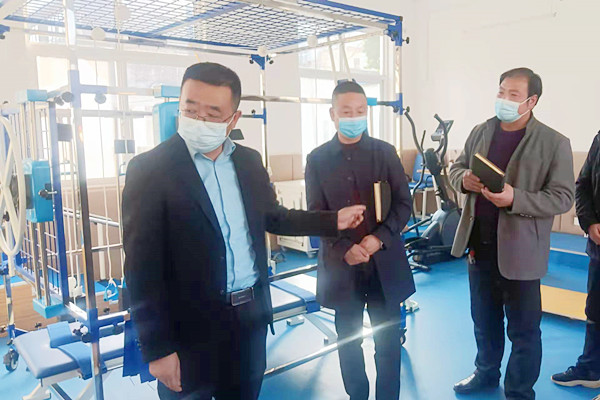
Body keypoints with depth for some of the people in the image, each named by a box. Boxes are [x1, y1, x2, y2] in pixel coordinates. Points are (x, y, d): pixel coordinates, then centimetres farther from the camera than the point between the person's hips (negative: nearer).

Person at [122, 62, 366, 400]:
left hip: (251, 314, 5)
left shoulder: (249, 161, 3)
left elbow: (271, 217, 16)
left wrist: (332, 221, 11)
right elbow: (142, 268, -14)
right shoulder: (150, 169, -14)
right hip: (192, 326, -5)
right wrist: (158, 347, -14)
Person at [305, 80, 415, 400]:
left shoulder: (385, 152, 3)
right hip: (341, 265, 0)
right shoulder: (317, 159, 0)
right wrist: (345, 249, -16)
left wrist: (379, 238, -15)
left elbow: (404, 204, 0)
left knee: (388, 341, 10)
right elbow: (315, 215, -3)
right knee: (348, 341, 13)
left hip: (384, 263, 1)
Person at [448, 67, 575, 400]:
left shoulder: (554, 143, -9)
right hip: (479, 244, 5)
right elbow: (456, 167, 14)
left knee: (523, 328, 9)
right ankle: (486, 373, 42)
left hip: (519, 250, -5)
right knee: (484, 319, 21)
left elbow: (562, 197, -12)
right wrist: (463, 179, -10)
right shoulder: (480, 132, 6)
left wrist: (515, 198, -27)